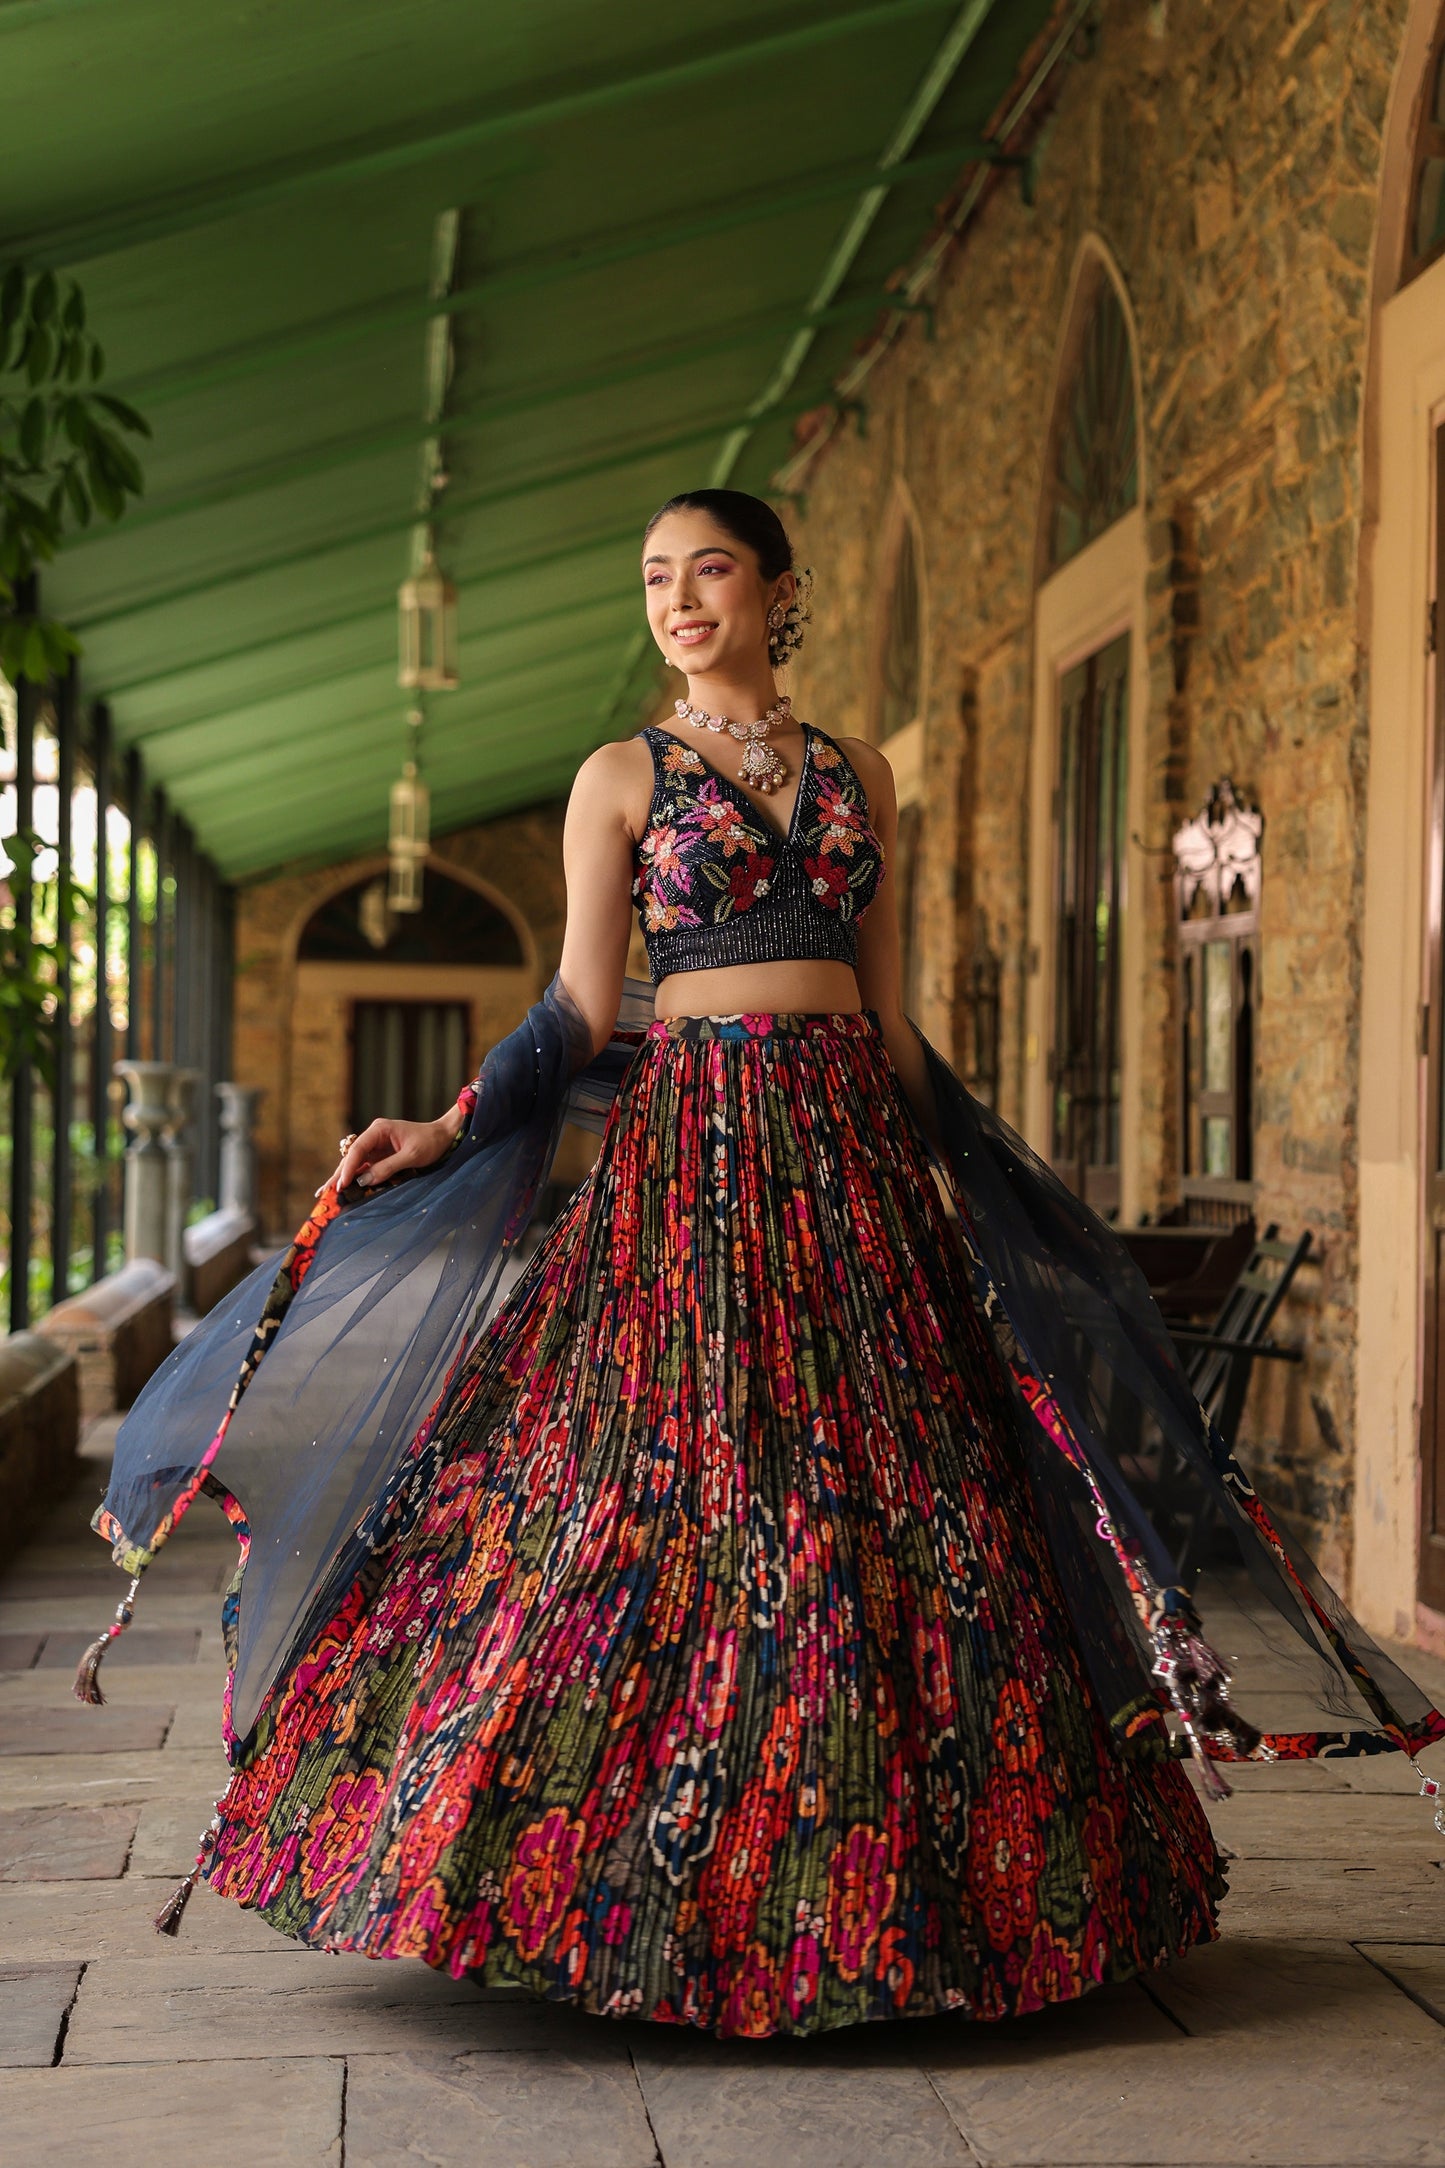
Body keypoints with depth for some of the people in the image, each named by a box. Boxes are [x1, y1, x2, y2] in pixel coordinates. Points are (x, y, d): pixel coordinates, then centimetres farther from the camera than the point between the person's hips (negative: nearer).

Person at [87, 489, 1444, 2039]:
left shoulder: (857, 776, 14)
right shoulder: (622, 778, 6)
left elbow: (891, 1014, 16)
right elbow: (579, 1014, 3)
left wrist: (977, 1185, 14)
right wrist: (443, 1134, -9)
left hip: (855, 1153, 3)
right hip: (692, 1152, -3)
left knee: (892, 1493, 0)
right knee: (672, 1487, -8)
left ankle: (868, 1895, 11)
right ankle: (643, 1900, 2)